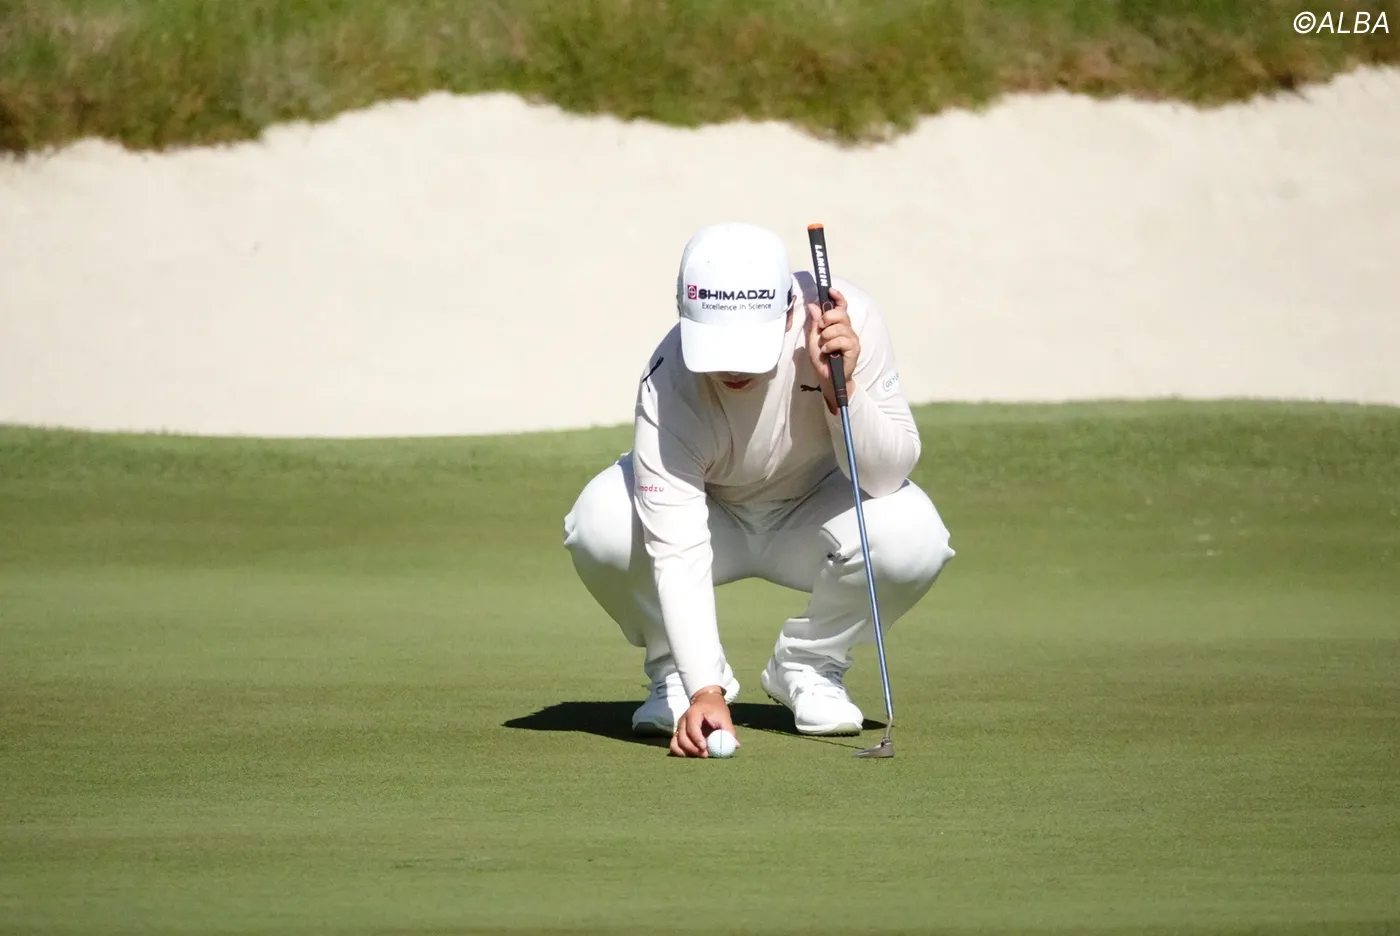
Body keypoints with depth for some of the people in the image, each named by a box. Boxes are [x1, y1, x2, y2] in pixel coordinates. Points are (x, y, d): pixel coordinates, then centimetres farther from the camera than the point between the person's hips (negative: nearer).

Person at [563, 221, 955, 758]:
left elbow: (888, 476, -24)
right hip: (707, 517, -1)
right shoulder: (668, 386, -33)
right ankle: (675, 670, -2)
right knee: (600, 524, -33)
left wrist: (841, 389, -42)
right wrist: (704, 689, -46)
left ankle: (807, 664, -1)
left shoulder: (849, 318, -29)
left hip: (812, 516, 1)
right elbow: (676, 551, -36)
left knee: (914, 537, -31)